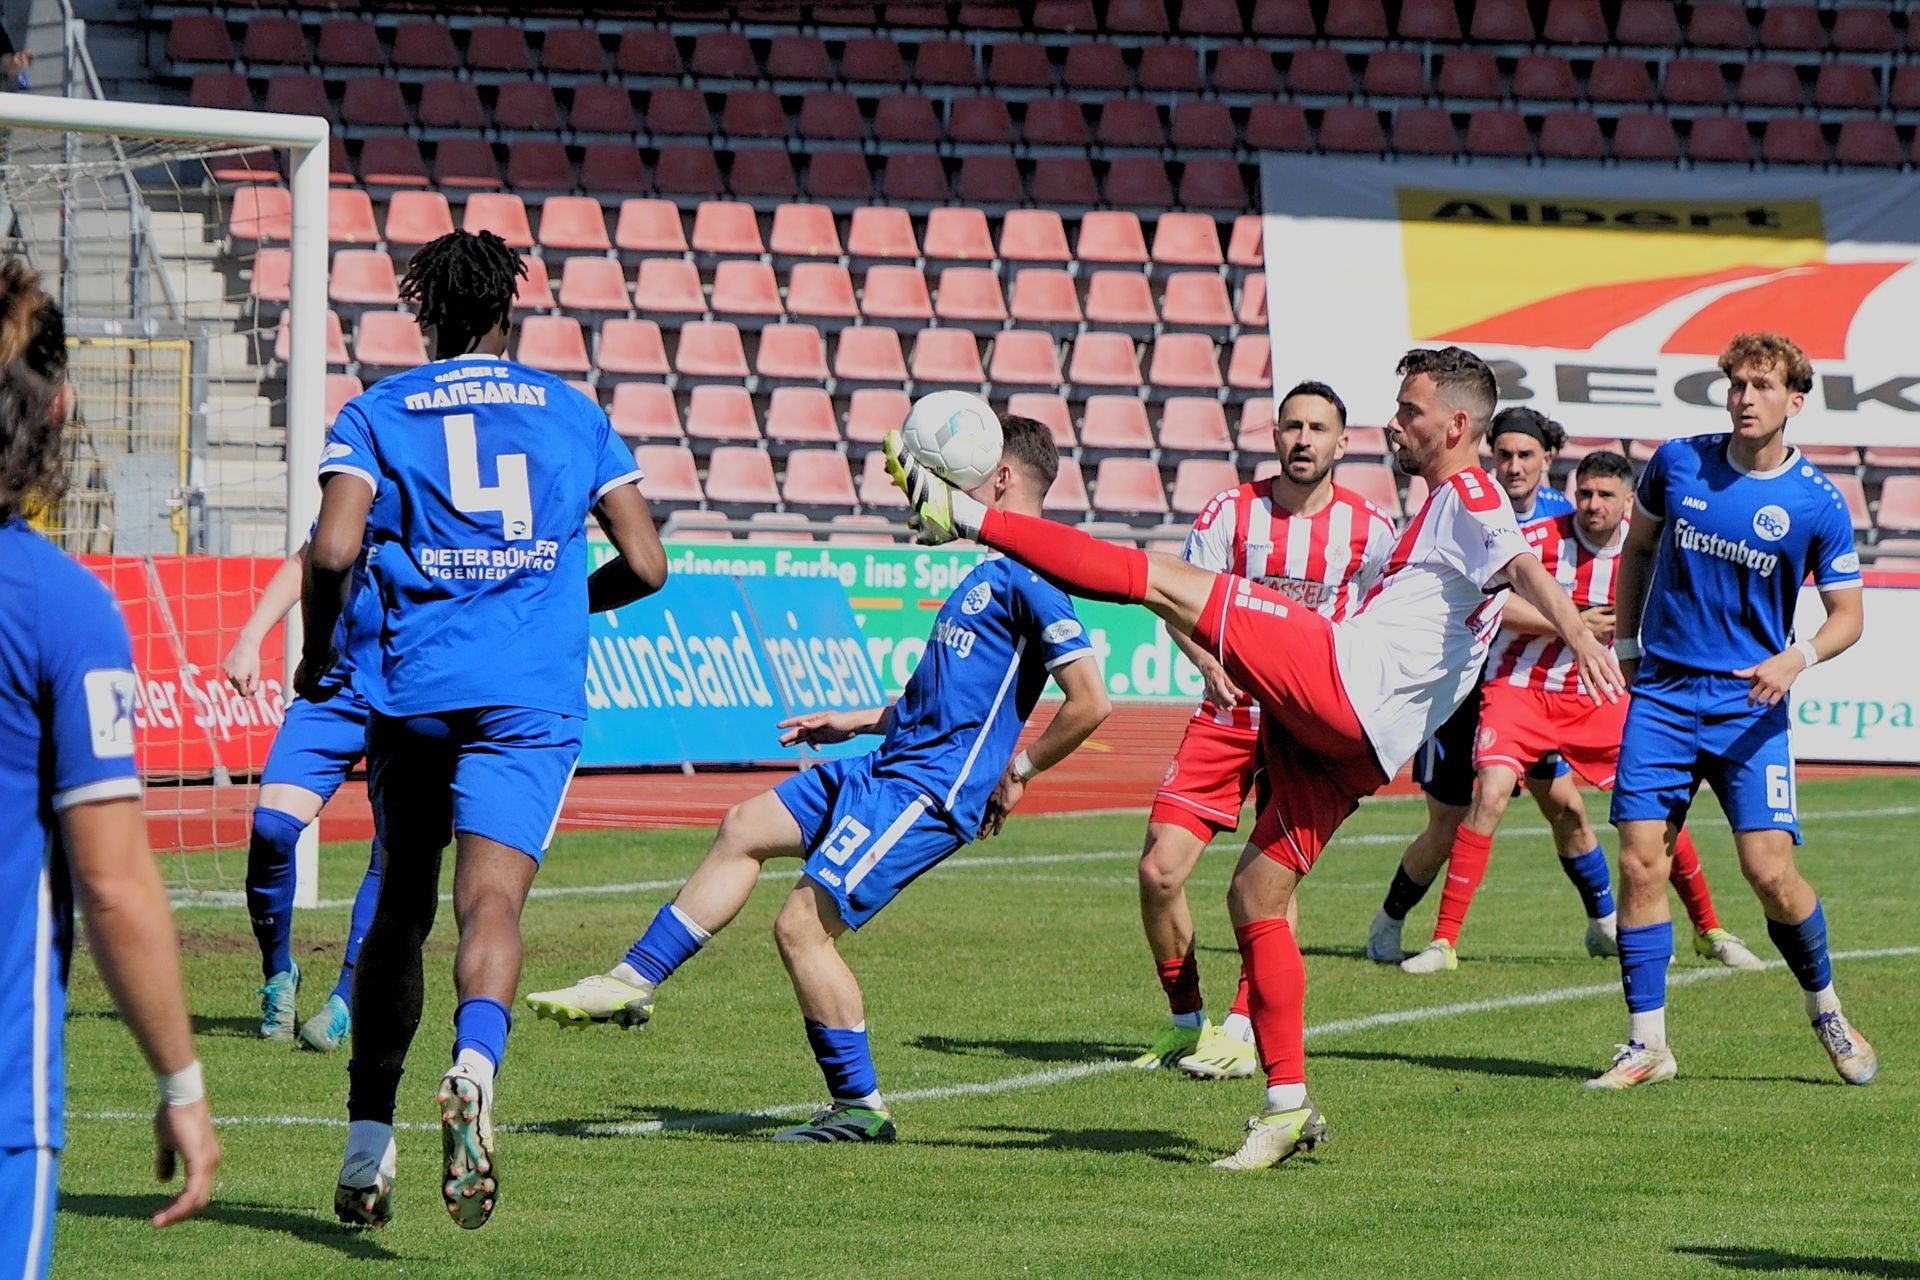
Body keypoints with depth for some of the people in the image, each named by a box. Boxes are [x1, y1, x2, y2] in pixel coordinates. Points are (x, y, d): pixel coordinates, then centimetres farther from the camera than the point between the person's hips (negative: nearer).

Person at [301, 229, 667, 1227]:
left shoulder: (375, 414, 9)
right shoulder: (572, 415, 13)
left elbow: (334, 552, -6)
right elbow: (644, 565, 10)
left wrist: (316, 653, 11)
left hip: (413, 689, 1)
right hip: (532, 695, -1)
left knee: (400, 909, 15)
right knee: (491, 899, -14)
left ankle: (367, 1145, 18)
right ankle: (474, 1068, -44)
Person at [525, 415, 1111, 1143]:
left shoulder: (1027, 577, -16)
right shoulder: (992, 573, 17)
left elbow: (1090, 702, -22)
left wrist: (1017, 771, -14)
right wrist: (855, 722, 26)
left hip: (929, 789, -11)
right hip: (891, 765, 11)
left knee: (802, 925, -11)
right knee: (743, 829, 14)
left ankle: (861, 1109, 1)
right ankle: (632, 984, 20)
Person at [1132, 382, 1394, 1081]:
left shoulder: (1369, 530, -1)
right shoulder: (1230, 512, -1)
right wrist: (1207, 660, -21)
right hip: (1229, 710, 2)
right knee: (1159, 869, -7)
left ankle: (1244, 1030, 0)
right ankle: (1185, 1021, 12)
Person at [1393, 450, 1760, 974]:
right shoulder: (1539, 538, -13)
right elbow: (1495, 604, -20)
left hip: (1598, 696, 4)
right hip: (1521, 688, -4)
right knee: (1490, 794, -24)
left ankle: (1709, 931, 21)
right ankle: (1443, 941, -18)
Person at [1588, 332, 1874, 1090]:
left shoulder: (1817, 505, -6)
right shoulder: (1677, 463, 1)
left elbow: (1847, 615, 1)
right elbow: (1638, 545, 18)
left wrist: (1797, 657, -18)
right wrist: (1624, 642, 14)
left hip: (1749, 705, -2)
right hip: (1661, 694, 2)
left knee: (1770, 871, -10)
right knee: (1639, 864, -6)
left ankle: (1826, 1010, 16)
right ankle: (1647, 1045, 2)